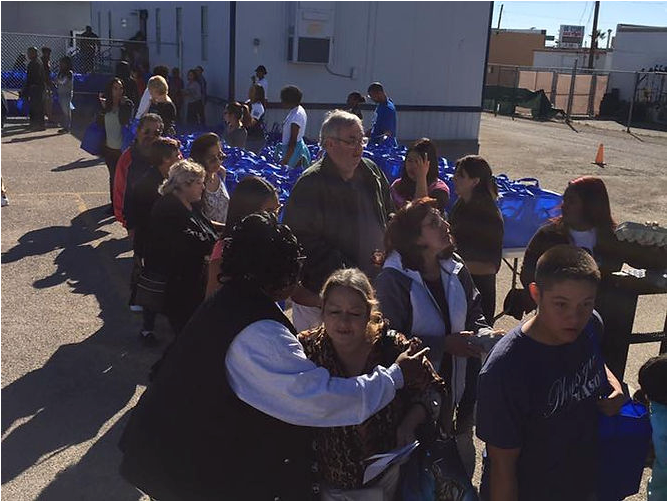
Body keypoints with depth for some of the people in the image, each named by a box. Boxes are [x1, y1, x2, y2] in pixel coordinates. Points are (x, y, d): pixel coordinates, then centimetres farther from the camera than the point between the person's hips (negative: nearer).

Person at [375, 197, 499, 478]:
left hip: (453, 381, 5)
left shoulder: (456, 270, 1)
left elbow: (474, 313, 12)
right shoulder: (394, 279, -17)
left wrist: (483, 334, -9)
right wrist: (444, 344, -21)